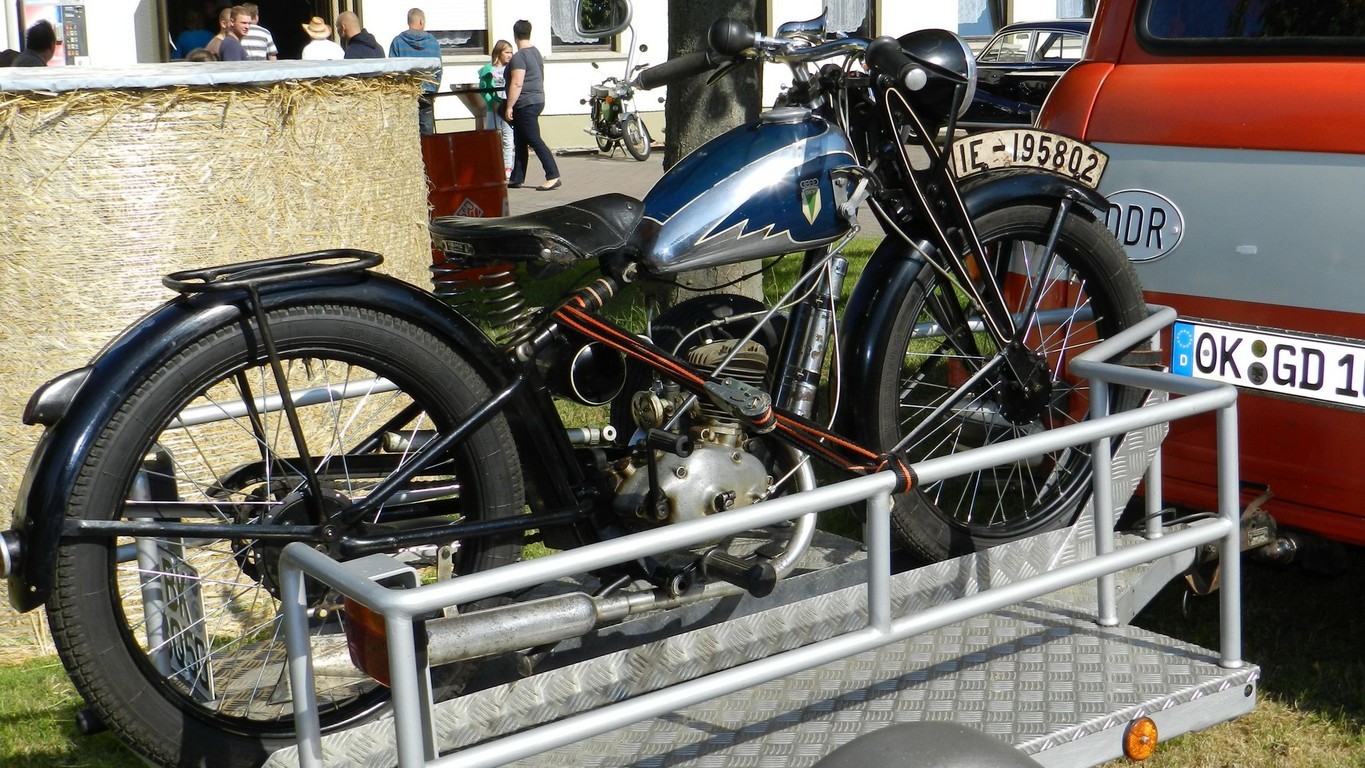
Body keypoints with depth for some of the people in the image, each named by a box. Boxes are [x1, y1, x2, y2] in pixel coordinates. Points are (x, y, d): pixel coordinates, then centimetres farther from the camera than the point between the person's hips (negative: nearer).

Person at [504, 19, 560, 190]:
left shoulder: (519, 57, -16)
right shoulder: (536, 53, 14)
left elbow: (517, 84, -23)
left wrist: (509, 107, -20)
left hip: (525, 104, -10)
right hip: (537, 100, 10)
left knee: (535, 141, -10)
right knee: (520, 142, 13)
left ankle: (553, 177, -13)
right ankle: (516, 178, 17)